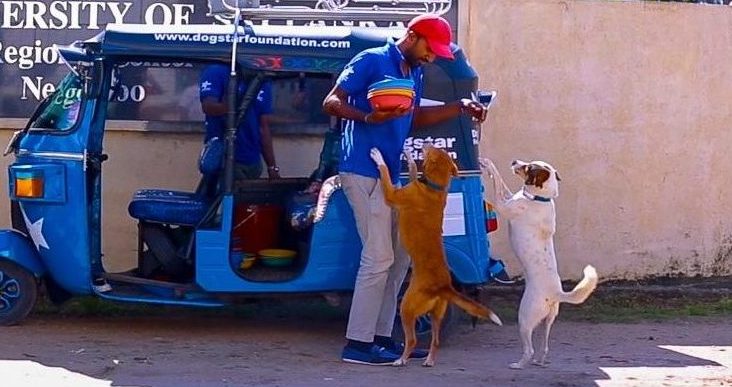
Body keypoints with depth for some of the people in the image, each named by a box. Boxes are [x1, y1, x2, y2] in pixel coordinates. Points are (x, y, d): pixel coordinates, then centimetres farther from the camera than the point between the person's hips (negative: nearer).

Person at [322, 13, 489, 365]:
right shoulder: (371, 61, -9)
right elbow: (331, 103, -11)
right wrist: (368, 117, -29)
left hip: (389, 174, 10)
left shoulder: (414, 74, 16)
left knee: (399, 256, 12)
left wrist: (460, 108, 16)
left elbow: (415, 118, 27)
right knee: (378, 257, -12)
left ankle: (381, 336, 18)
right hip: (363, 172, -10)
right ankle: (357, 343, -7)